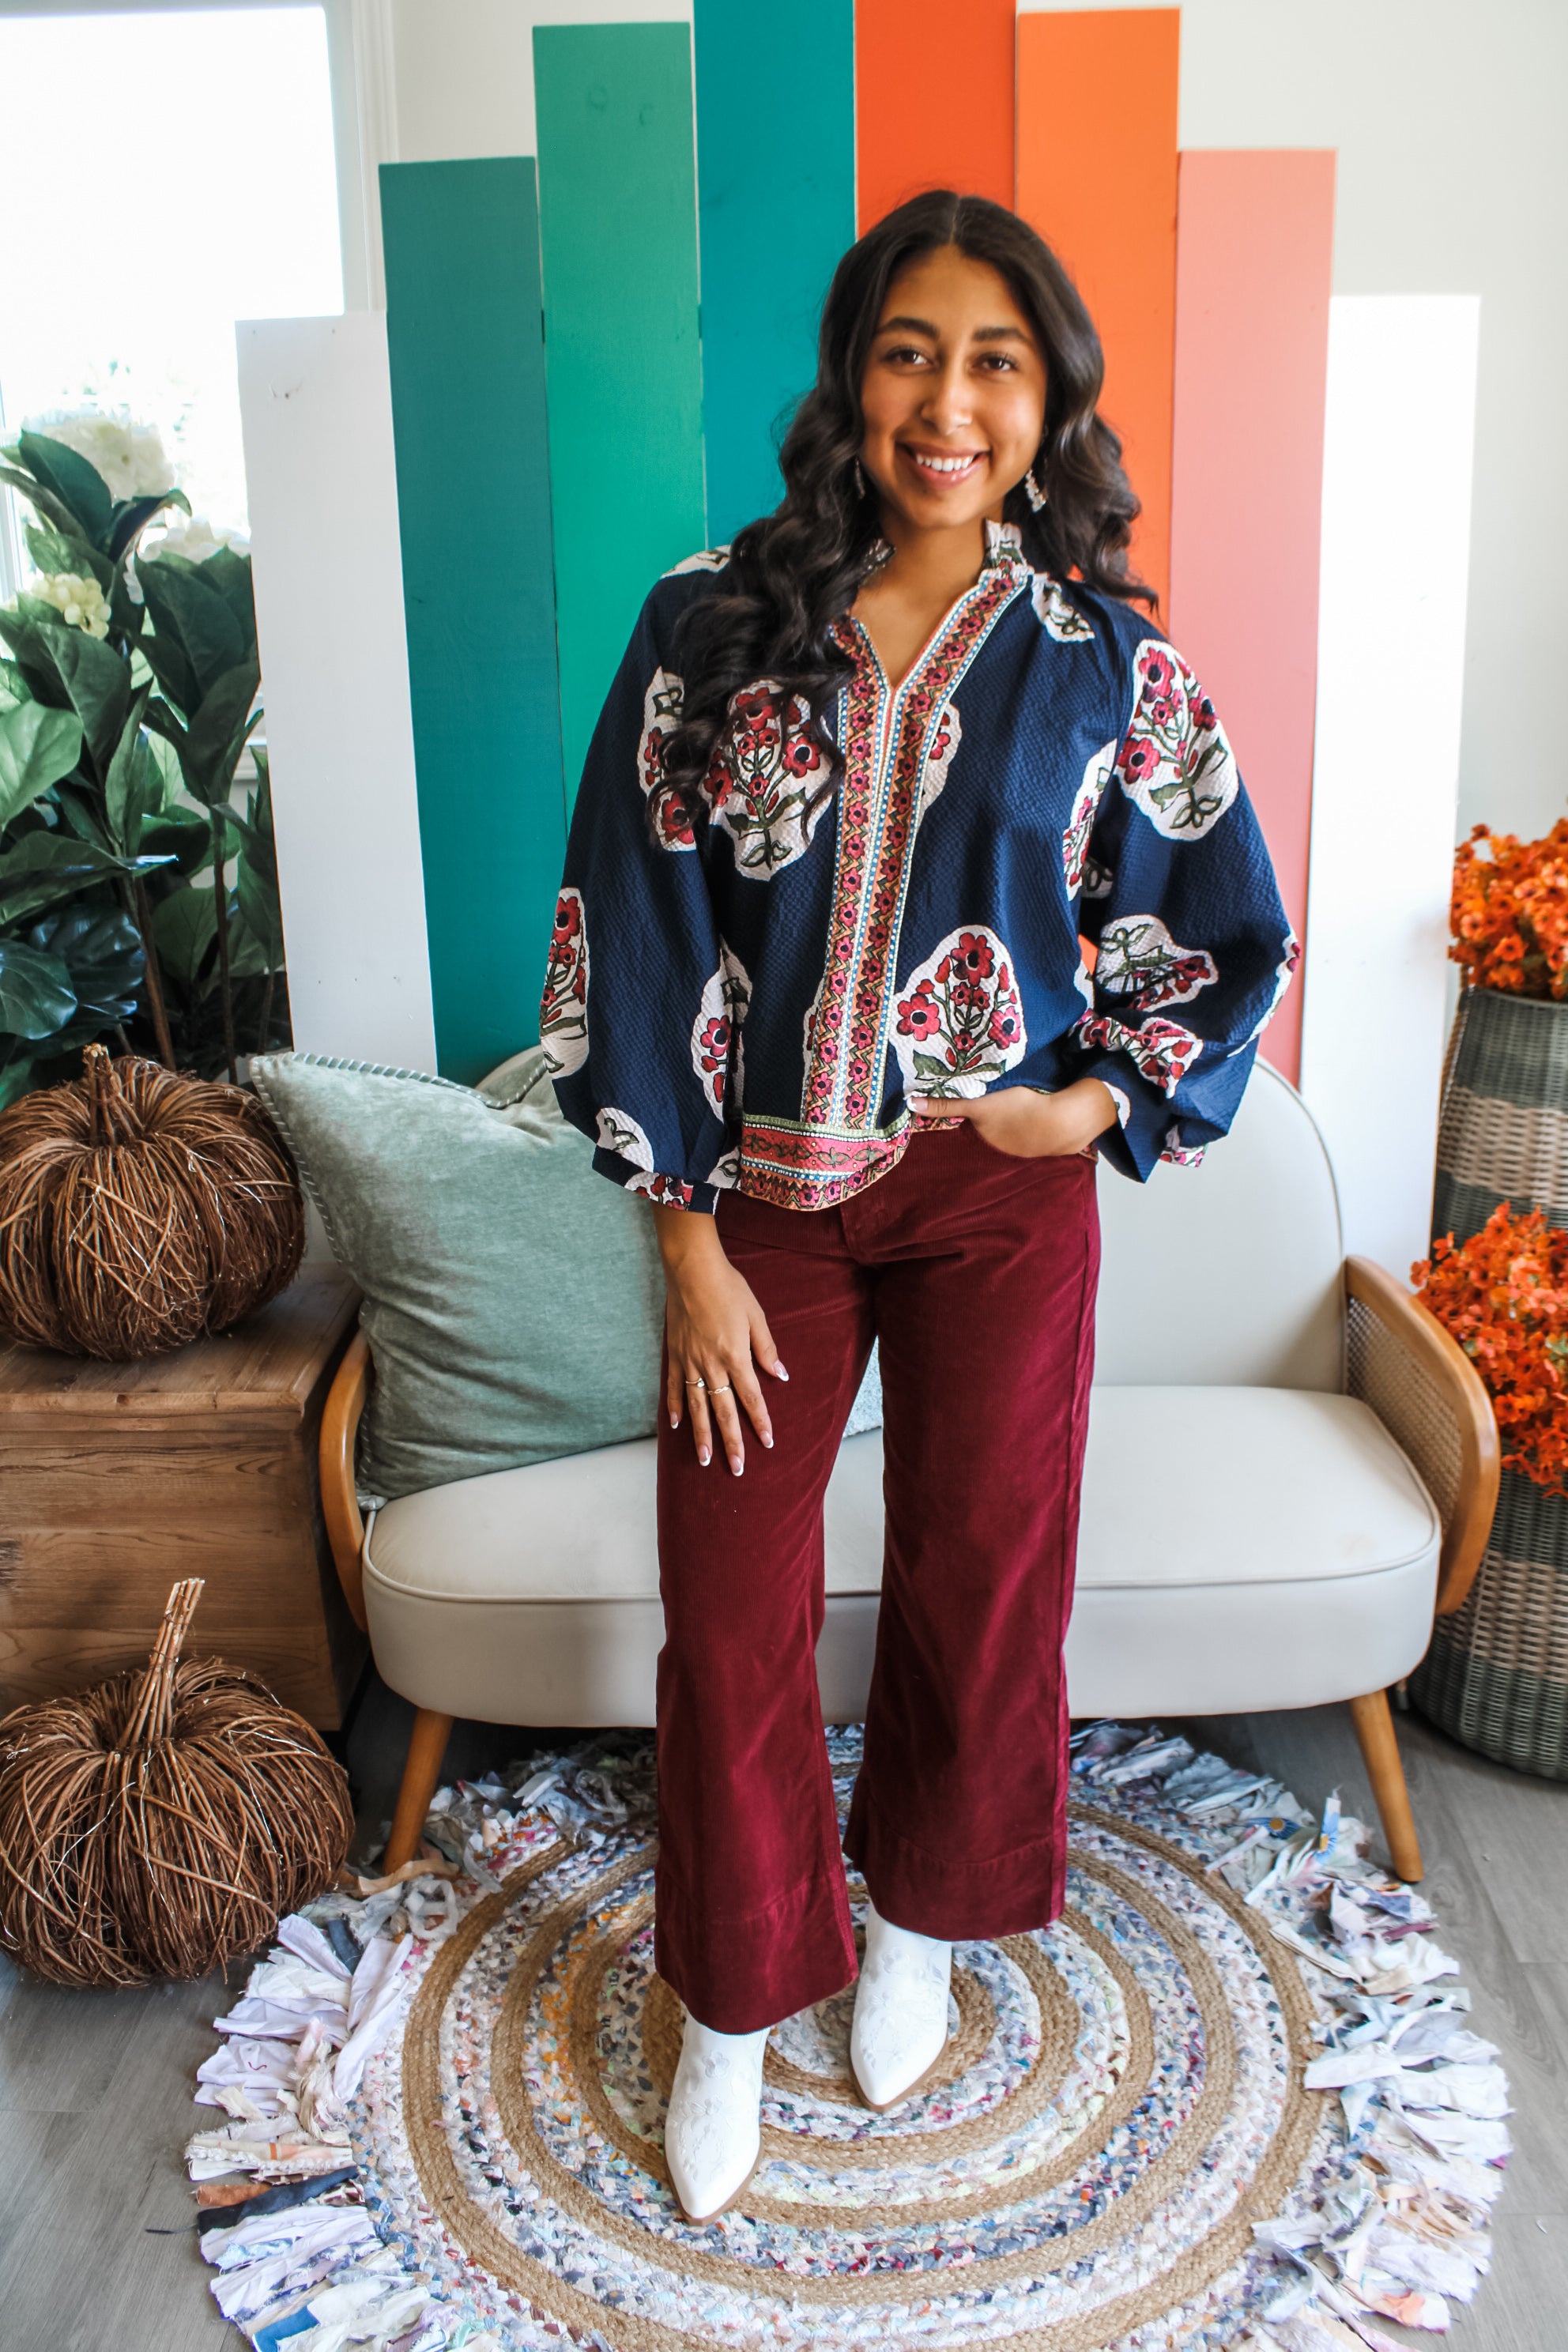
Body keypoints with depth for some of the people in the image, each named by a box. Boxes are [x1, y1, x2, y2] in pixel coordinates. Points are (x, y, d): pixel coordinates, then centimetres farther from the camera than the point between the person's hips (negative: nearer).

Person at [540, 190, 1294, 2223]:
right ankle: (735, 2006, 32)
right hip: (762, 1195, 0)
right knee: (732, 1616, 7)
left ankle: (920, 1920, 42)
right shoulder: (712, 623, -5)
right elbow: (632, 926, -5)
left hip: (998, 1194, 1)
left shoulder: (1107, 656, -3)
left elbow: (1237, 933, 7)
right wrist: (688, 1237, -7)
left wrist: (1102, 1103, -6)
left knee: (982, 1579, 13)